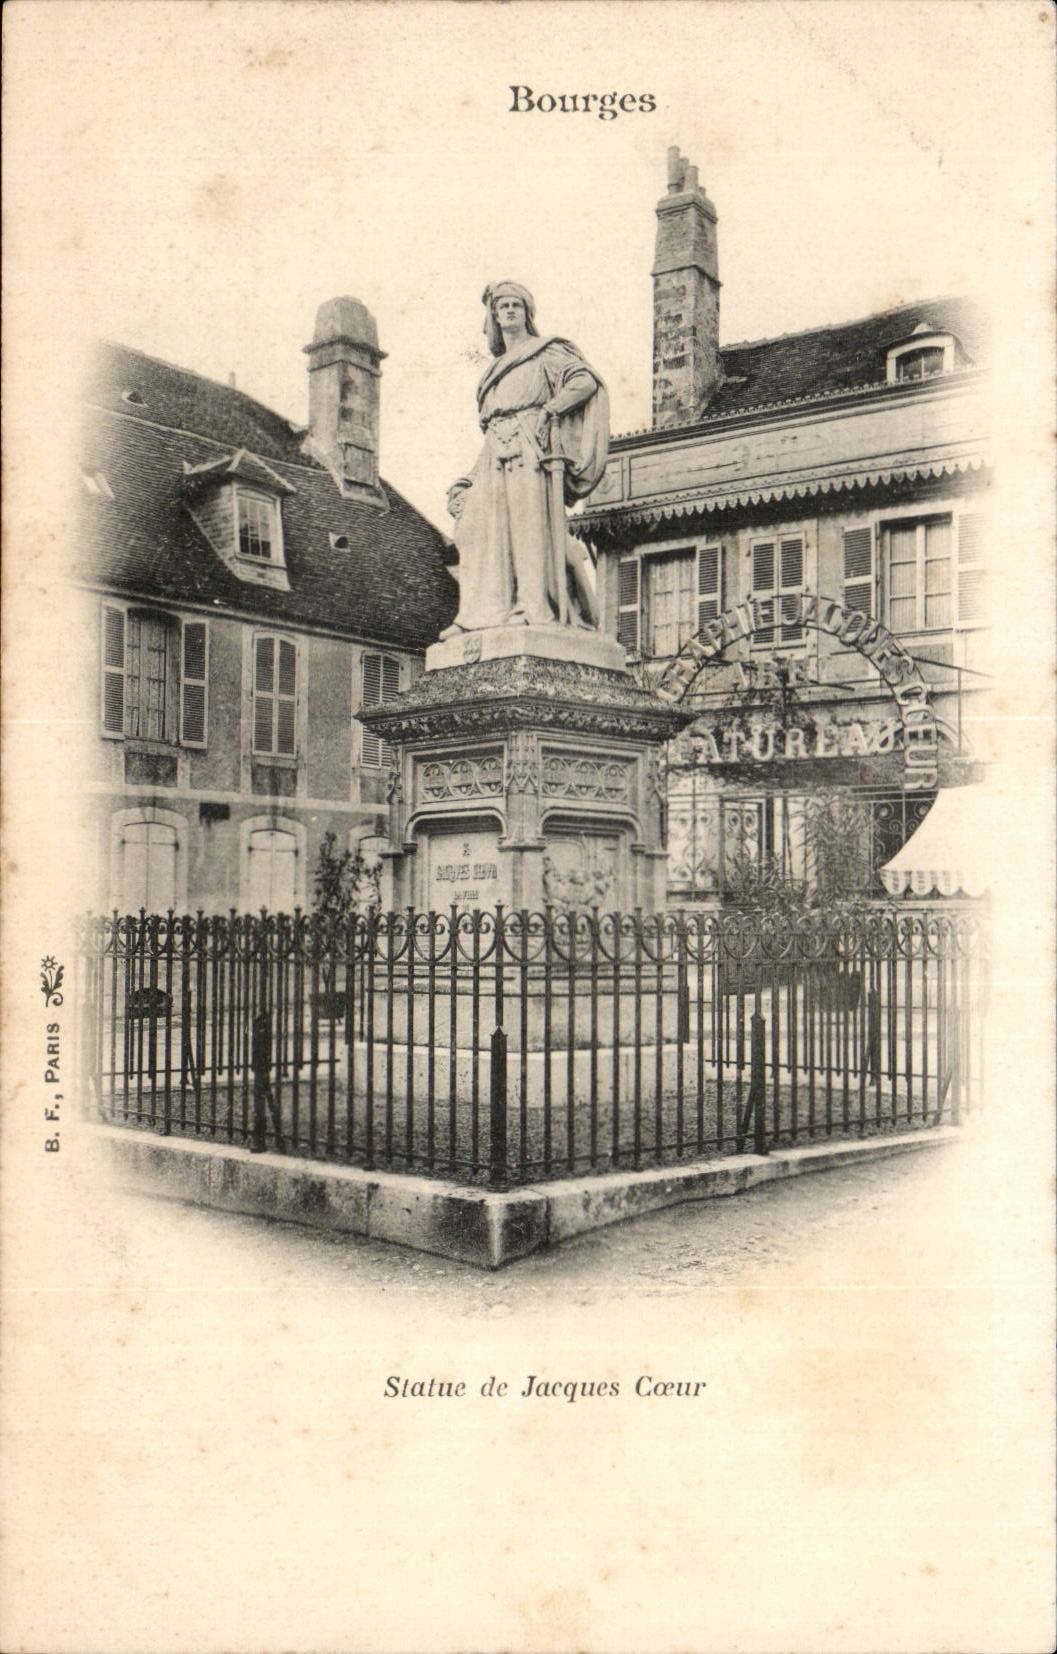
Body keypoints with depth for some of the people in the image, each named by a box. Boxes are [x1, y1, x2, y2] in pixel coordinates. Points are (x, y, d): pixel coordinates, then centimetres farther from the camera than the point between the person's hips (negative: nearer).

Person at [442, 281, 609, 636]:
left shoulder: (546, 351, 10)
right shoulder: (496, 369, 29)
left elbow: (587, 382, -3)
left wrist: (547, 410, -8)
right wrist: (470, 479, 18)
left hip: (531, 450, -6)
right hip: (496, 455, 6)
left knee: (529, 522, -17)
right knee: (483, 524, -8)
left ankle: (535, 608, -22)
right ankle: (487, 612, -14)